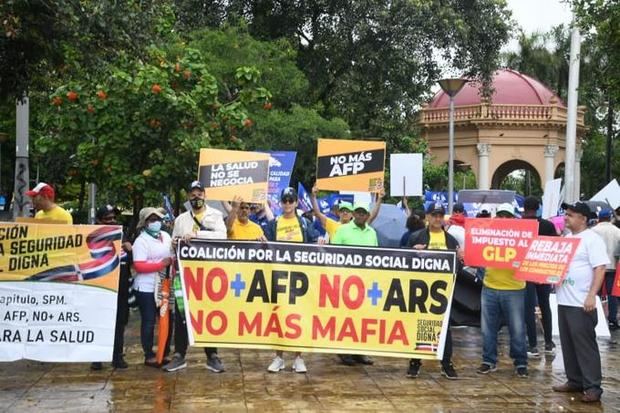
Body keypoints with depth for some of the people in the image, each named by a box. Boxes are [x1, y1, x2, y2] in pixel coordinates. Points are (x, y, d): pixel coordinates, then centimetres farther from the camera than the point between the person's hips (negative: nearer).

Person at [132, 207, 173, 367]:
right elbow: (139, 266, -19)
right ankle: (149, 356, 12)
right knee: (149, 322, 2)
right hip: (147, 288, -7)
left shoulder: (166, 236, 11)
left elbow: (172, 255, 22)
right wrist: (161, 264, -21)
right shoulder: (141, 241, -11)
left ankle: (165, 353, 20)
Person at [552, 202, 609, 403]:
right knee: (568, 344, 13)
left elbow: (600, 269, -17)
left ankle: (593, 387, 0)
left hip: (582, 303, -8)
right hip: (564, 301, 9)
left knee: (585, 345, -5)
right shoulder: (566, 238, 14)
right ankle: (575, 381, 23)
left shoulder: (592, 239, -11)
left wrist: (592, 295, -24)